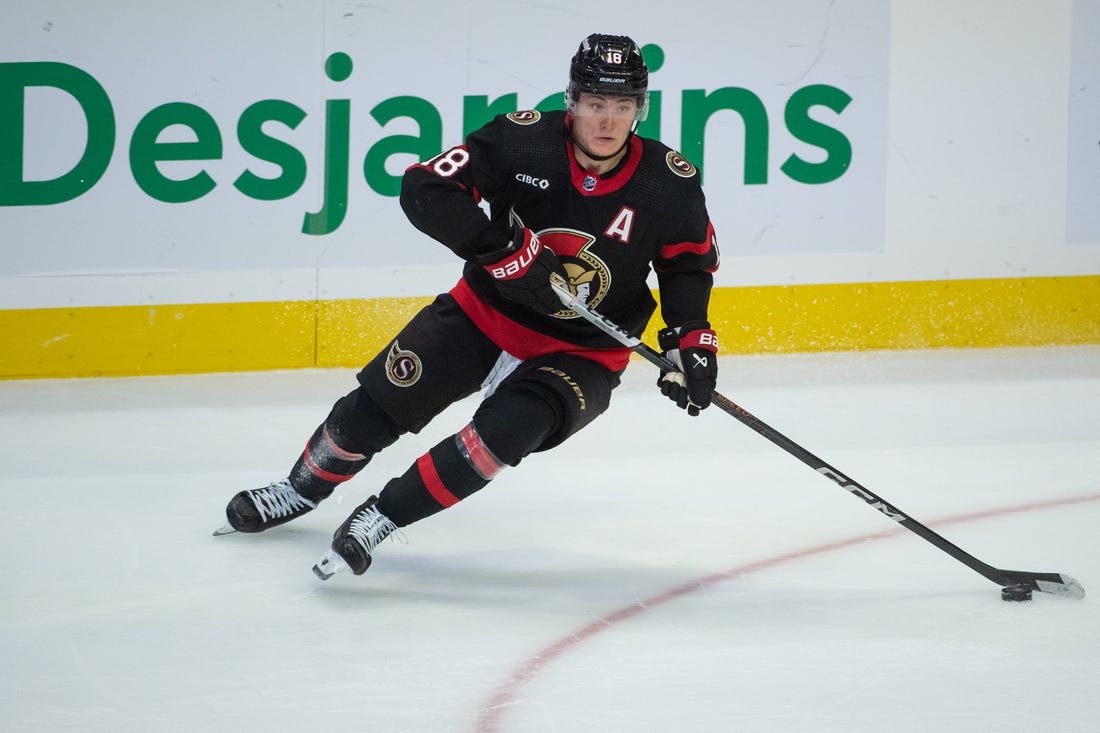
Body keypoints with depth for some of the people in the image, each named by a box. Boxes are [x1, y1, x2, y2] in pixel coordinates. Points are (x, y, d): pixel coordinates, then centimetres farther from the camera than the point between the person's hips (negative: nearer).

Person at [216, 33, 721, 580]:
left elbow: (689, 263, 2)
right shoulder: (524, 140, -20)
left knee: (506, 431, -29)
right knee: (375, 407, 2)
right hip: (487, 312, 1)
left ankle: (383, 516, -14)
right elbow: (425, 189, -23)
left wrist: (691, 338, -13)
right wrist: (502, 248, -32)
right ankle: (302, 490, 33)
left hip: (581, 352, -1)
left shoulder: (669, 183, -16)